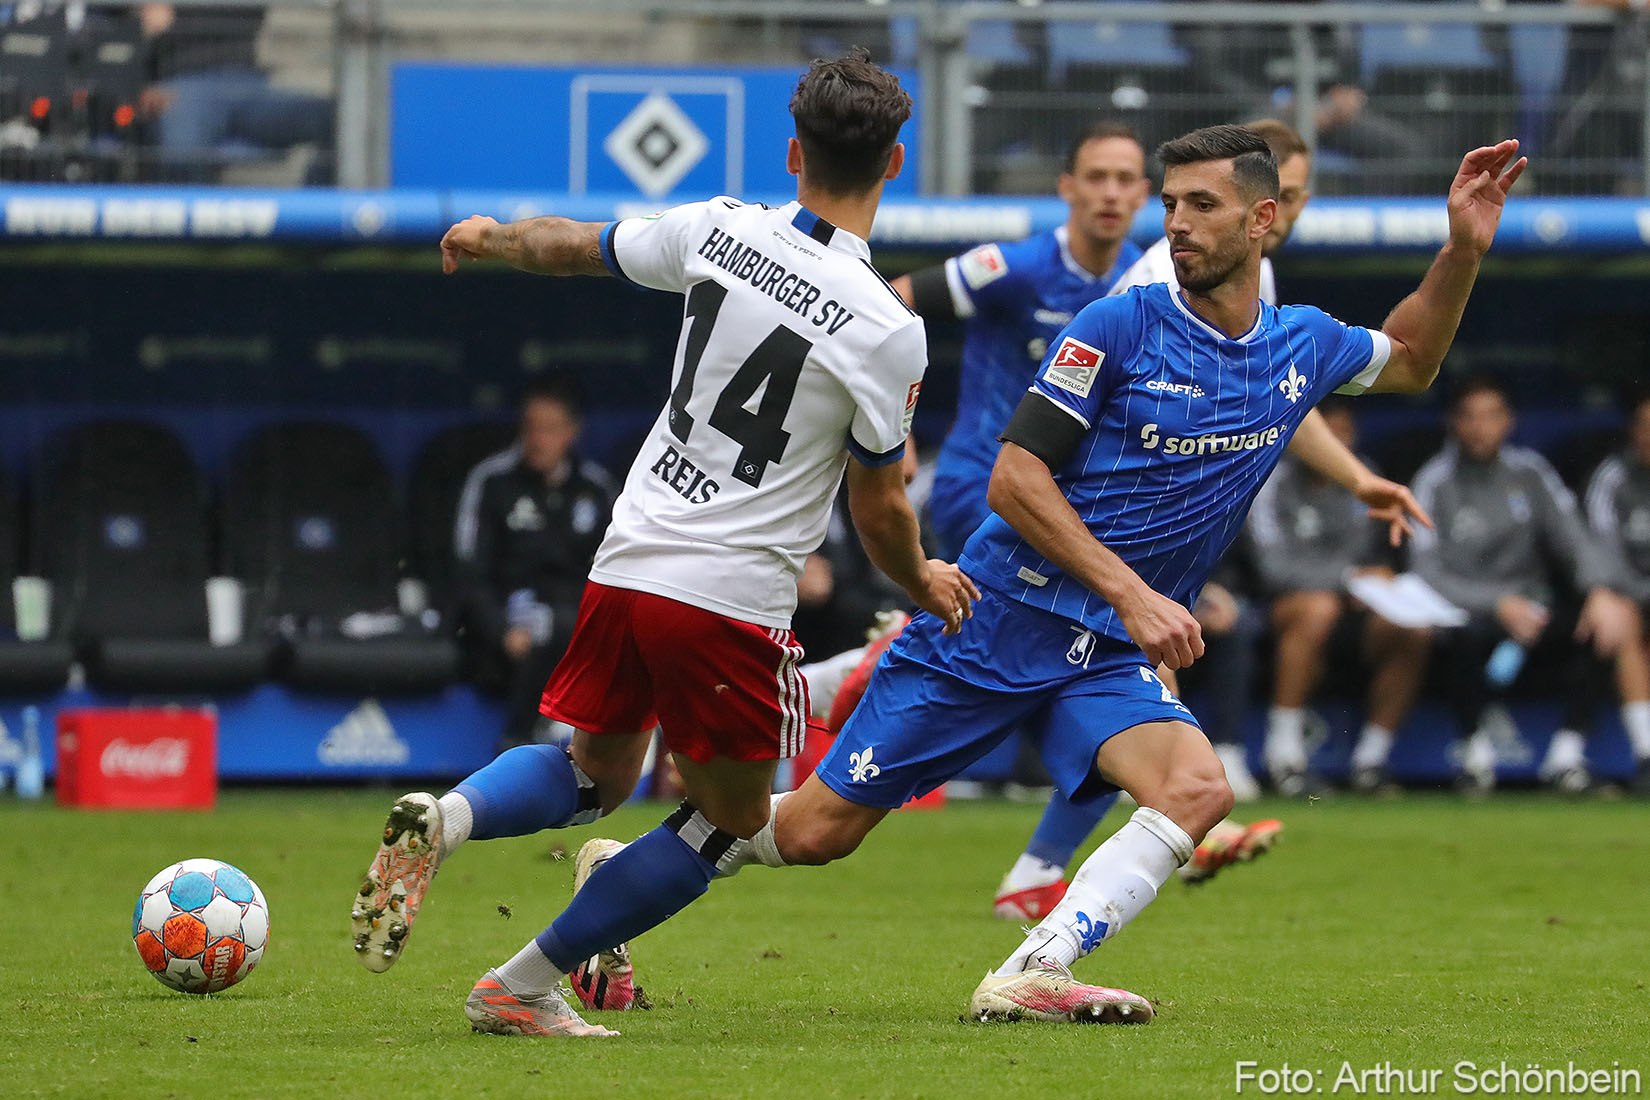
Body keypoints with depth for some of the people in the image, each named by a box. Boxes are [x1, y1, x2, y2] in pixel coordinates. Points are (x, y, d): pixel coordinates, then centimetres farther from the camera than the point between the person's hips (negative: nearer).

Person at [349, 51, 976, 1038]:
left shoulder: (719, 230, -1)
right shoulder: (889, 332, -13)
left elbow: (572, 246, 17)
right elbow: (878, 508, -3)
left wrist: (489, 238, 39)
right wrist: (924, 584, 19)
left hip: (629, 563, 5)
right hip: (733, 598, -5)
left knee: (597, 775, 24)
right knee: (732, 818, 15)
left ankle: (441, 821, -7)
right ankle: (526, 984, 9)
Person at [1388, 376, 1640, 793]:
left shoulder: (1528, 472, 8)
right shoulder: (1435, 483, -4)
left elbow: (1575, 540, 0)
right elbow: (1426, 576, -12)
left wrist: (1601, 591, -22)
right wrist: (1498, 605, -26)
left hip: (1531, 614, 4)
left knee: (1610, 619, -24)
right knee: (1466, 634, -39)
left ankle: (1567, 753, -18)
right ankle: (1476, 747, -13)